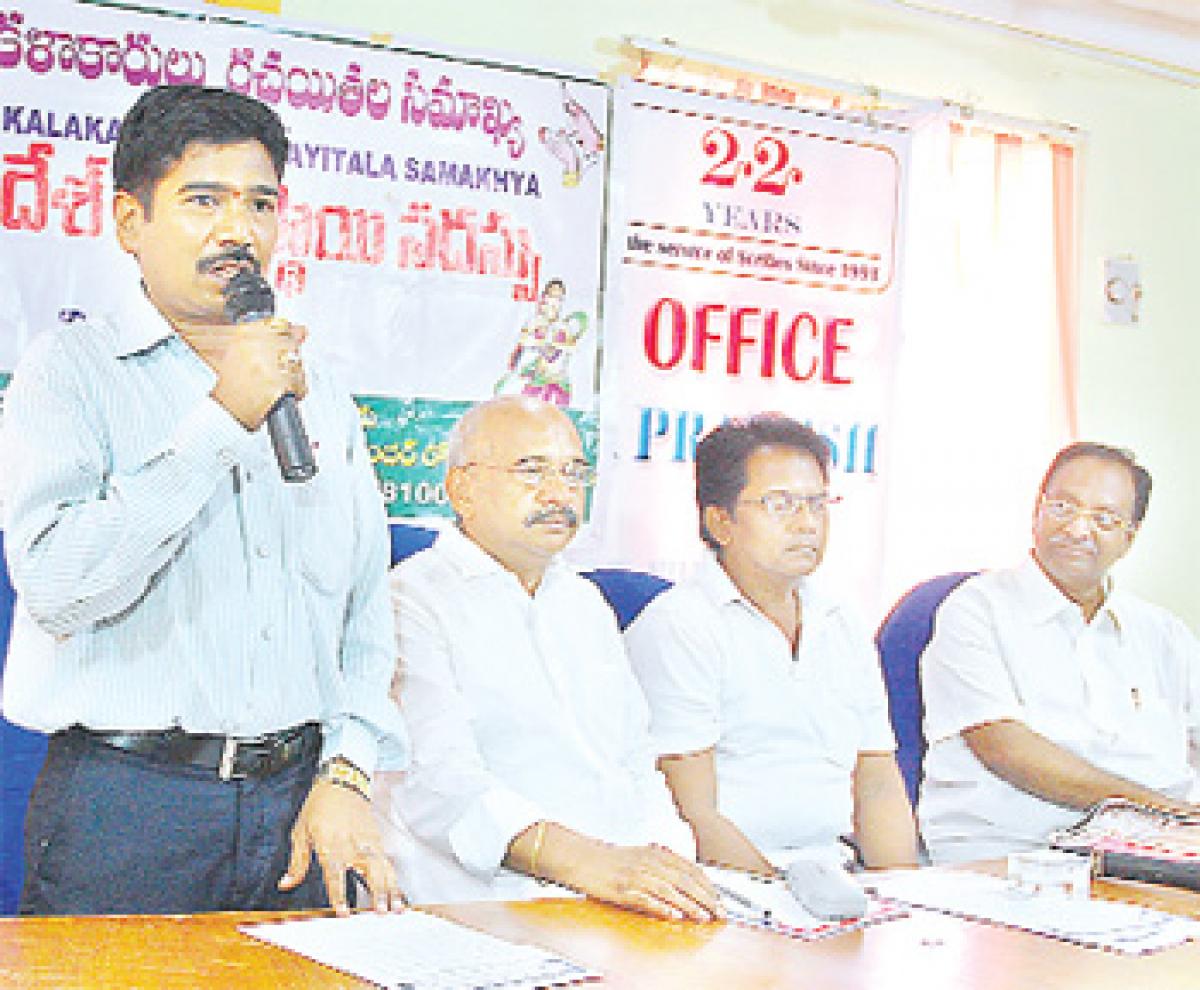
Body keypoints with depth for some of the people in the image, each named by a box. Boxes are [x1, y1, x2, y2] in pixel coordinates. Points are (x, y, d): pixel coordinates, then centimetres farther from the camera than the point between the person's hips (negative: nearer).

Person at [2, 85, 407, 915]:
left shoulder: (323, 401, 14)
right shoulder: (71, 369, -1)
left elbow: (367, 617, 14)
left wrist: (347, 774, -1)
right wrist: (223, 420, -14)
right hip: (123, 808, -4)